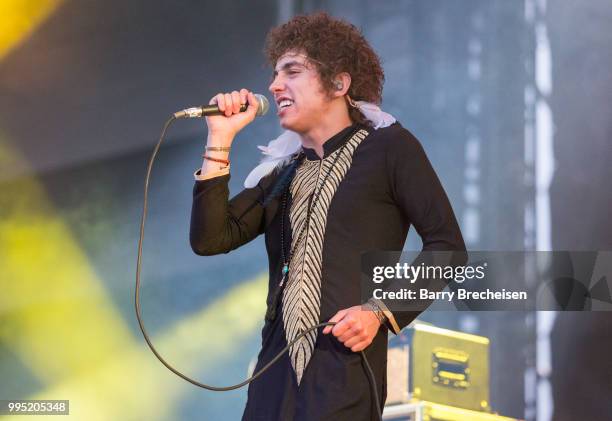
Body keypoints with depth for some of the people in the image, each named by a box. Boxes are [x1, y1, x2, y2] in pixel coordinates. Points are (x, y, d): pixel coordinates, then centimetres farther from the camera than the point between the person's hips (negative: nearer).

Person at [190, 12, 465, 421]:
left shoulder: (390, 148, 3)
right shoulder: (282, 172, 18)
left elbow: (446, 245, -2)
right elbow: (210, 240, 7)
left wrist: (381, 312, -13)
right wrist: (220, 141, 4)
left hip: (346, 371, -5)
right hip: (277, 370, 5)